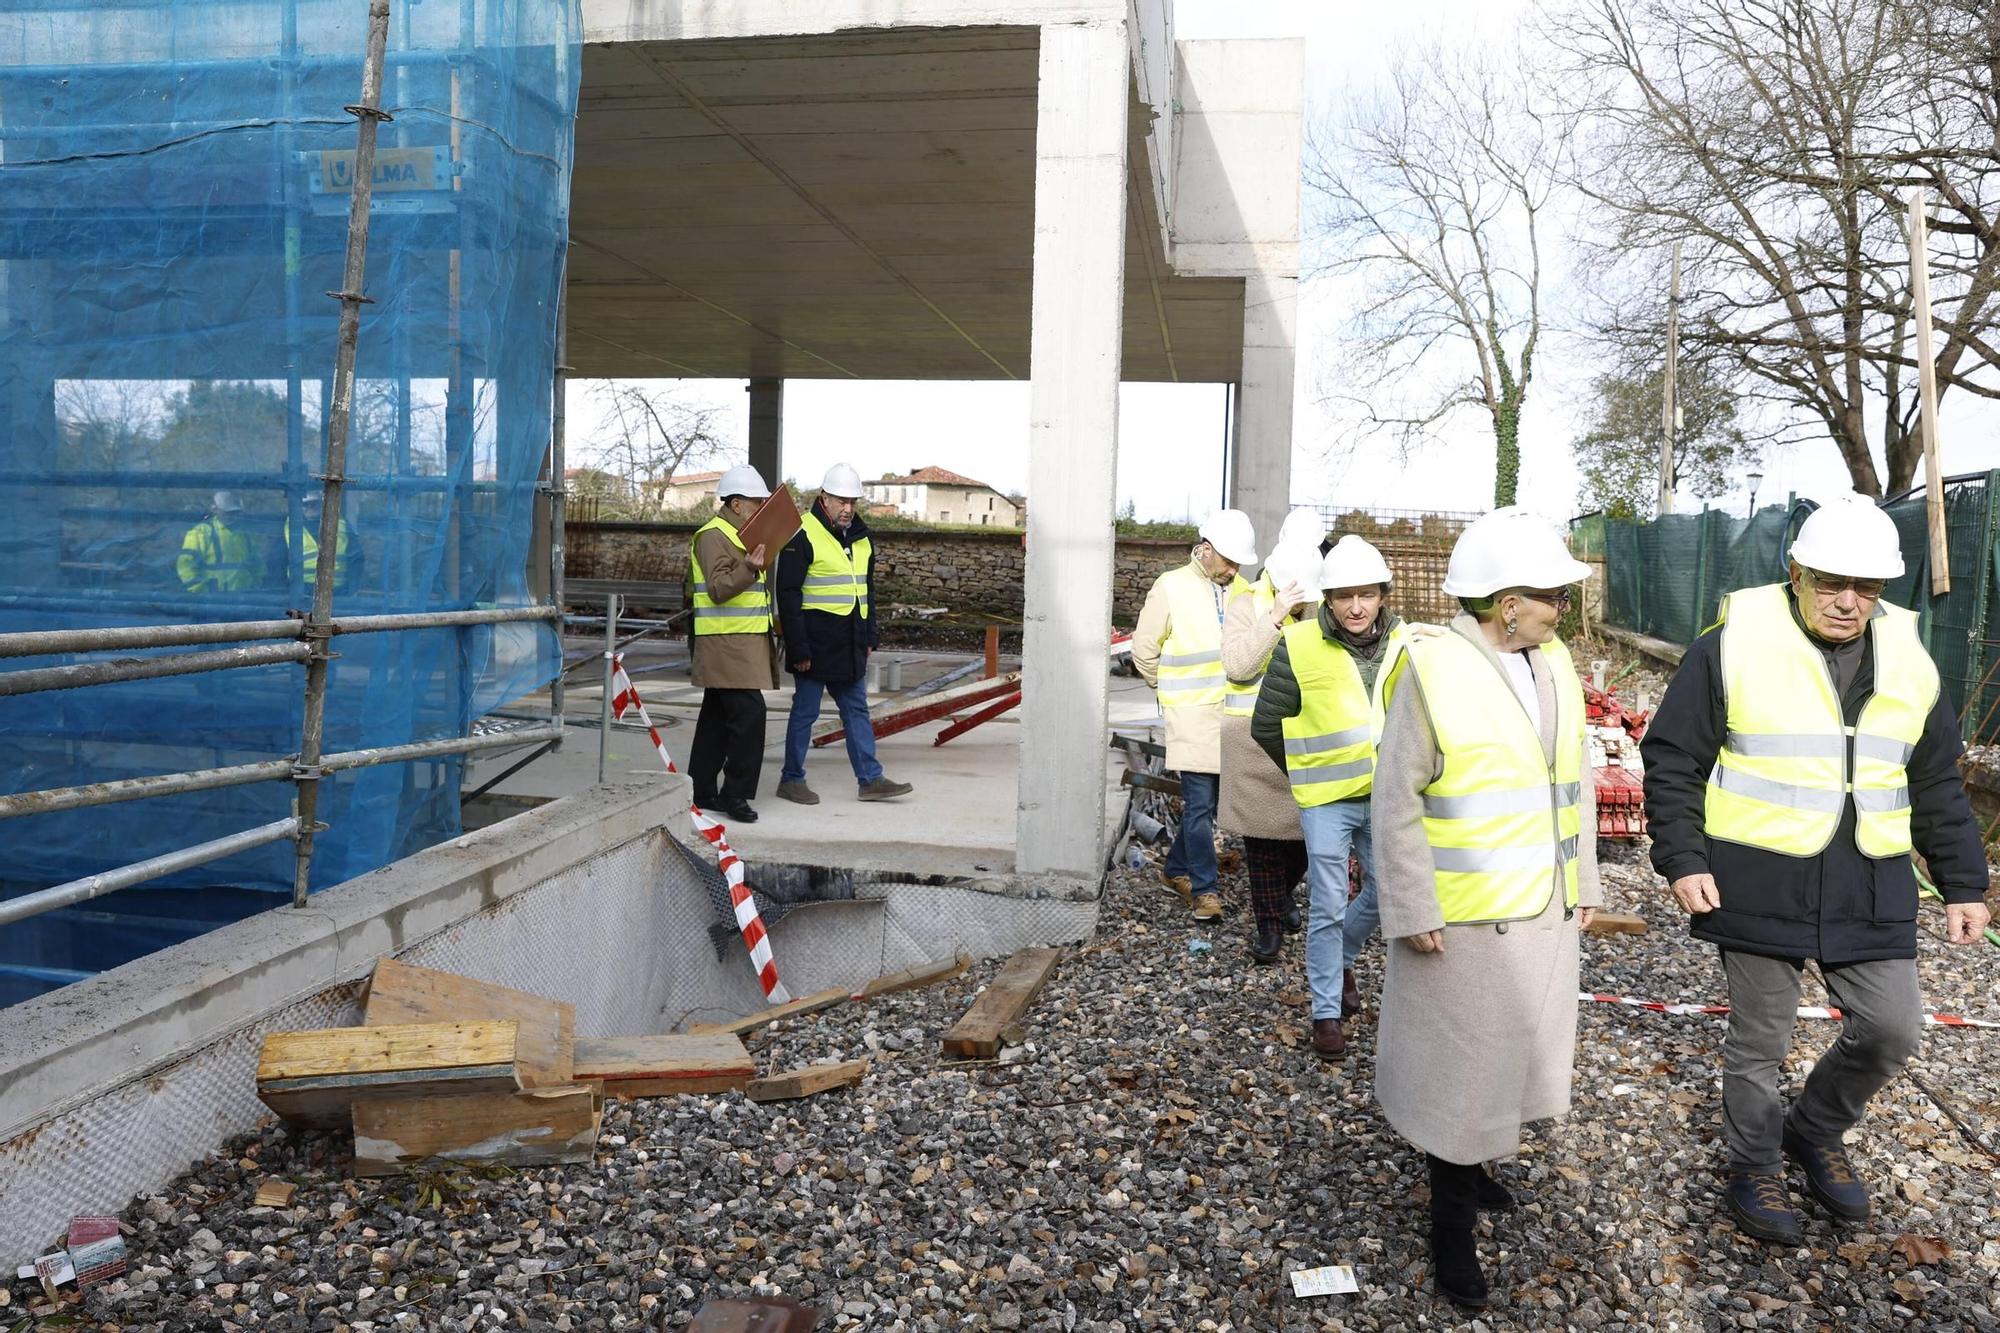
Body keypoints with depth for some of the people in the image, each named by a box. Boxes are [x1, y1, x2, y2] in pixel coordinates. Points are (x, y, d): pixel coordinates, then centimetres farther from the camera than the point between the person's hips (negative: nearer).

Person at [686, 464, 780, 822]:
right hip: (726, 644, -10)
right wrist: (750, 568, -34)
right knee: (748, 714, -15)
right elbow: (718, 588, -23)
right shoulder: (712, 536, -11)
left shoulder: (741, 535, 21)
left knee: (718, 718, 13)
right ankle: (735, 793, -9)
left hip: (745, 643, 10)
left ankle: (702, 791, 19)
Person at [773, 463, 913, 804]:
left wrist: (869, 636, 15)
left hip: (850, 647, 7)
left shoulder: (861, 537, 12)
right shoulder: (803, 535, -12)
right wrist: (798, 649, -17)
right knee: (805, 712, 3)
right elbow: (788, 596, -14)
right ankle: (792, 779, 15)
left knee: (857, 710, 9)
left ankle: (870, 779, 14)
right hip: (815, 644, -7)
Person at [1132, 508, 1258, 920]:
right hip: (1192, 715, -5)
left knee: (1205, 801, 11)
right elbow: (1144, 650, 1)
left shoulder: (1241, 590, 6)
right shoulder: (1171, 587, -6)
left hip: (1232, 713, 5)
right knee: (1200, 803, -5)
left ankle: (1176, 870, 28)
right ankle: (1205, 888, 3)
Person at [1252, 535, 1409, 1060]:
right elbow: (1267, 724, -3)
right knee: (1329, 907, 1)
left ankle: (1342, 962, 44)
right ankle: (1327, 1014, 15)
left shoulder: (1404, 645, -1)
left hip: (1386, 795, 4)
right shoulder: (1299, 647, -12)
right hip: (1326, 799, -4)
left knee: (1383, 894, 16)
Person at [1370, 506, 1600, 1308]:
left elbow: (1574, 782, 10)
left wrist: (1583, 882, 11)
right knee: (1460, 1063, 7)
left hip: (1544, 911, 6)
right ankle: (1451, 1223, 24)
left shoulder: (1554, 663, 3)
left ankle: (1470, 1163, 42)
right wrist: (1413, 911, -16)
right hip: (1466, 917, -6)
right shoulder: (1433, 669, -17)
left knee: (1511, 1050, 19)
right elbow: (1397, 801, -15)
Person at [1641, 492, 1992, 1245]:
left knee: (1892, 1029, 8)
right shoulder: (1734, 645, -9)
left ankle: (1816, 1131, 35)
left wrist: (1963, 884, 13)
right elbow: (1672, 760, -6)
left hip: (1869, 893, 4)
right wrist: (1683, 859, -12)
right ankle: (1754, 1170, 29)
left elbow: (1938, 787, 14)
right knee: (1759, 1041, 7)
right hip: (1758, 888, -4)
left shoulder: (1908, 660, 6)